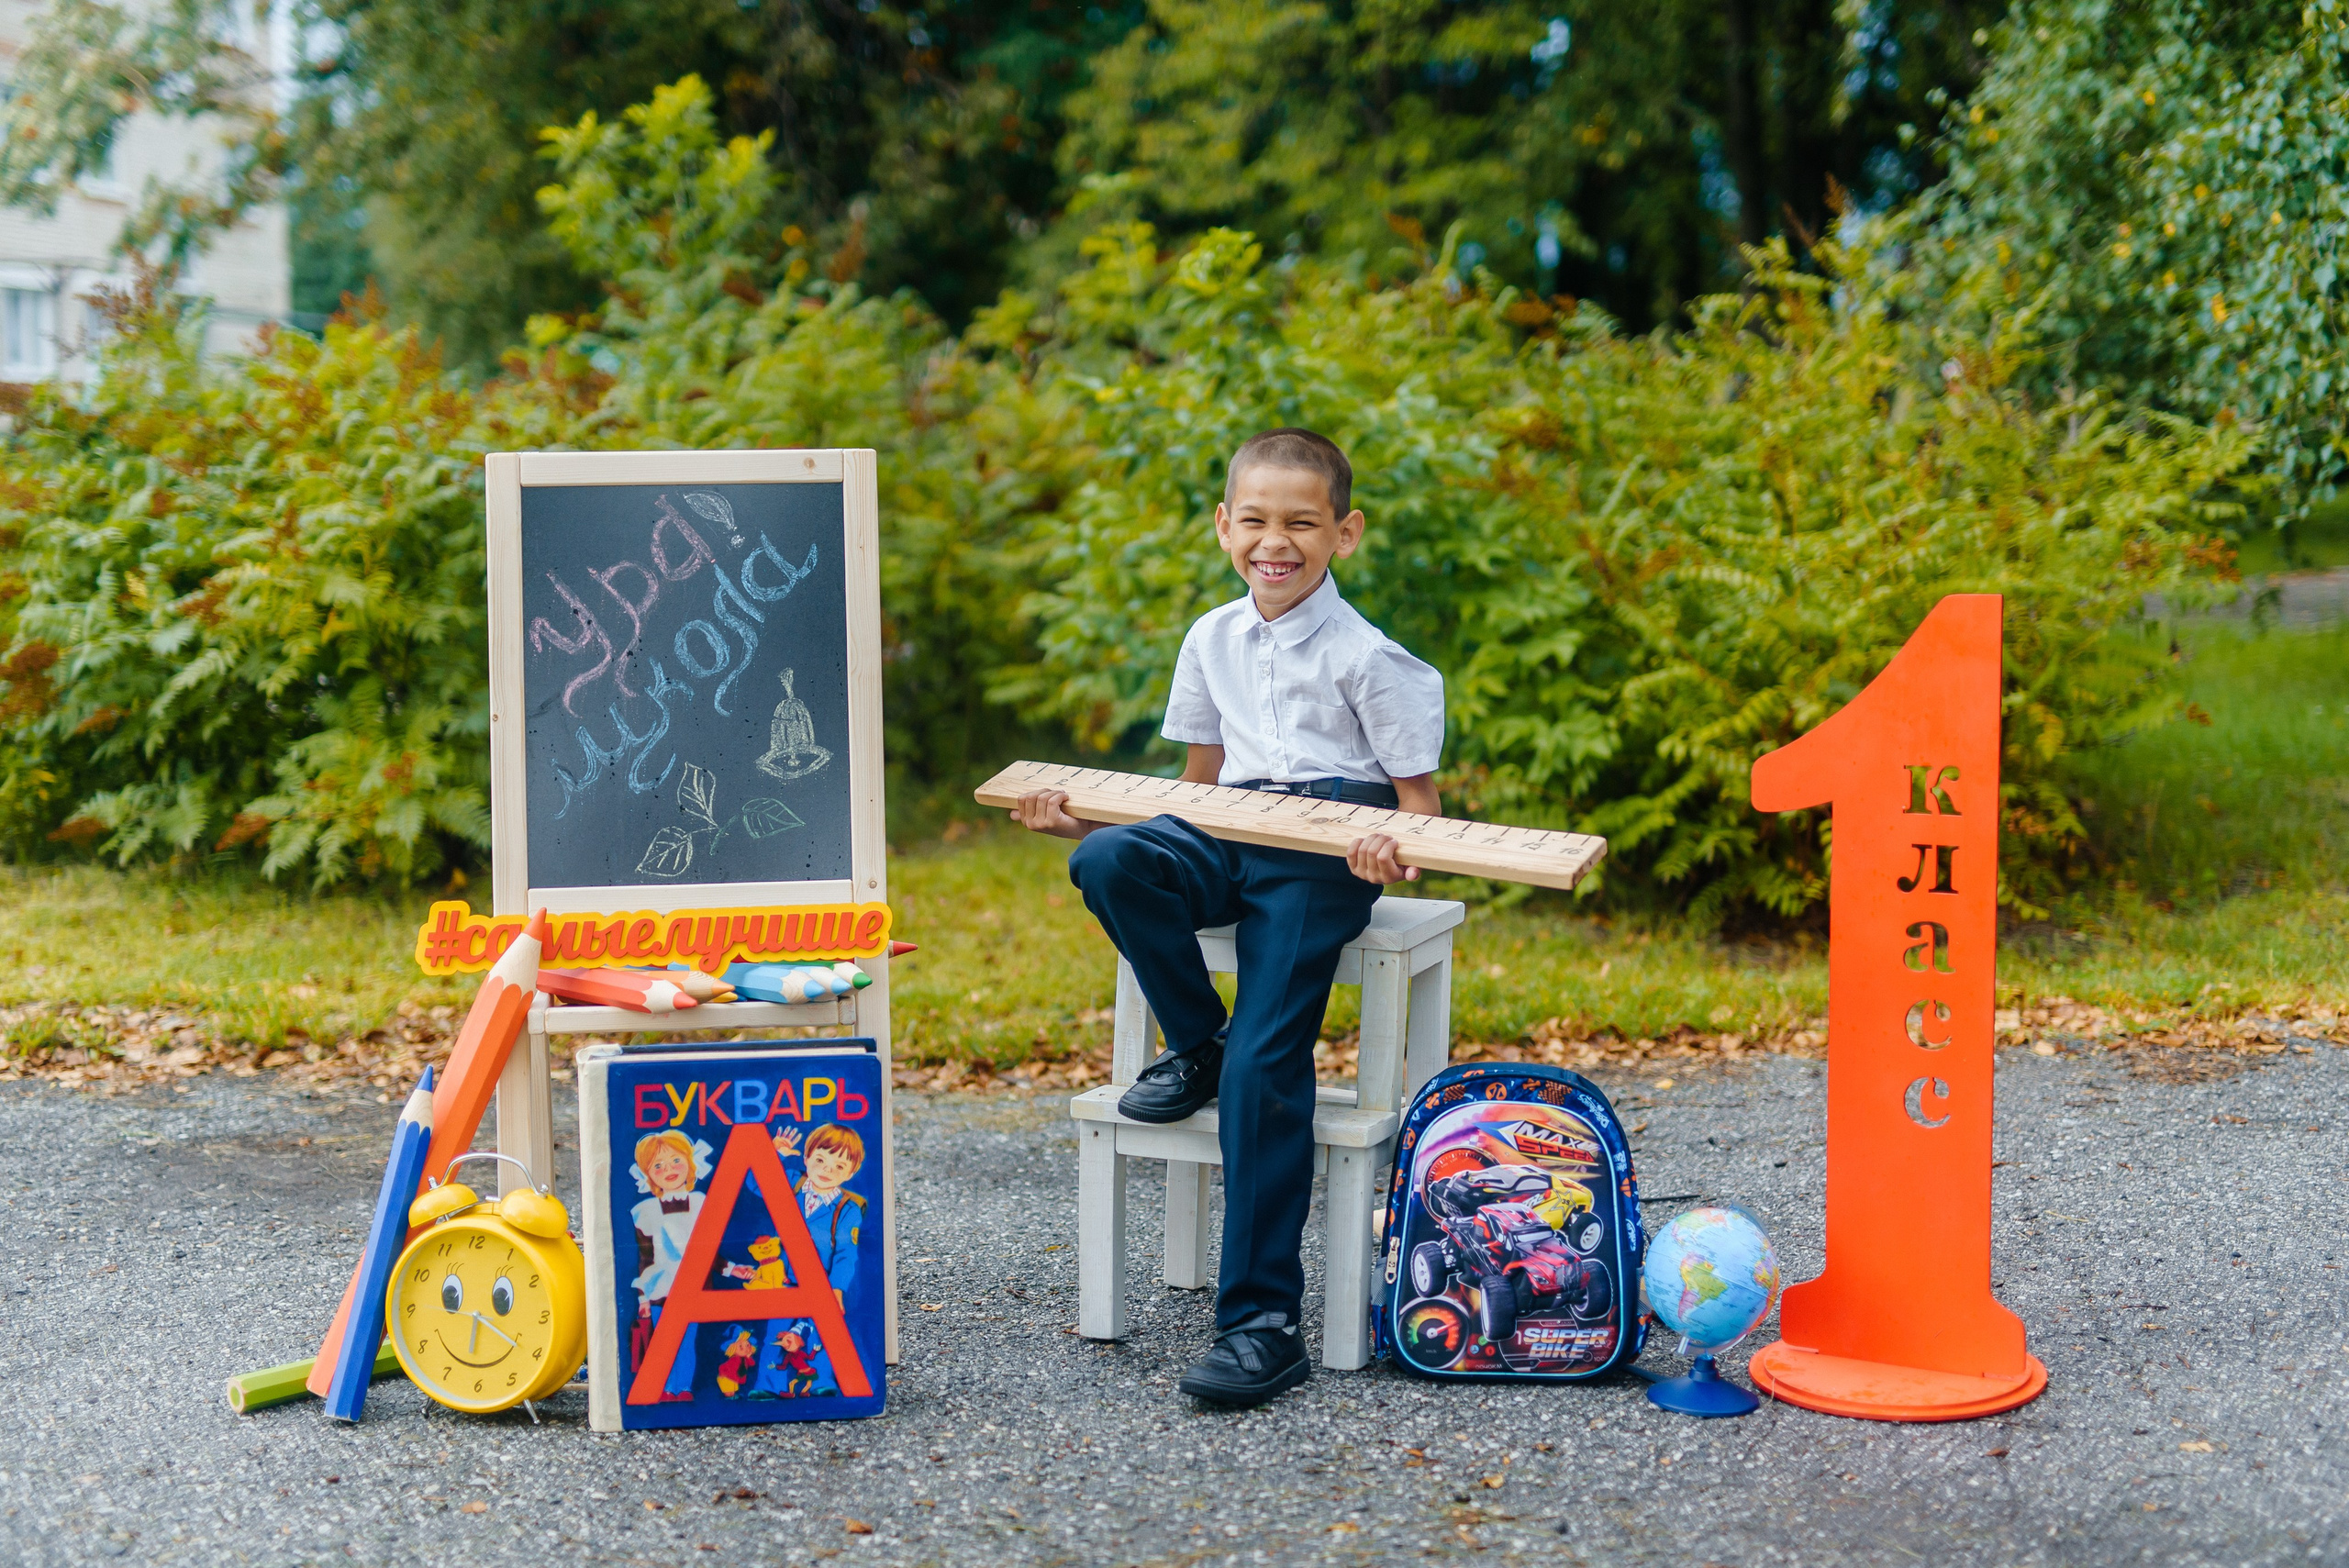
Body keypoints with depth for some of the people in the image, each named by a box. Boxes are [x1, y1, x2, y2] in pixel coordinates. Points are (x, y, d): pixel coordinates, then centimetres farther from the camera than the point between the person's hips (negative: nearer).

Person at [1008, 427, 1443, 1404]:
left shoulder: (1367, 657, -1)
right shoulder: (1212, 639, 16)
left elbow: (1419, 801, 0)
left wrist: (1397, 854, -24)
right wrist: (1076, 816, 12)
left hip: (1328, 853, -5)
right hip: (1227, 838, 6)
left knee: (1264, 1064, -20)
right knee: (1109, 862, -28)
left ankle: (1261, 1320, -15)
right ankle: (1195, 1046, -3)